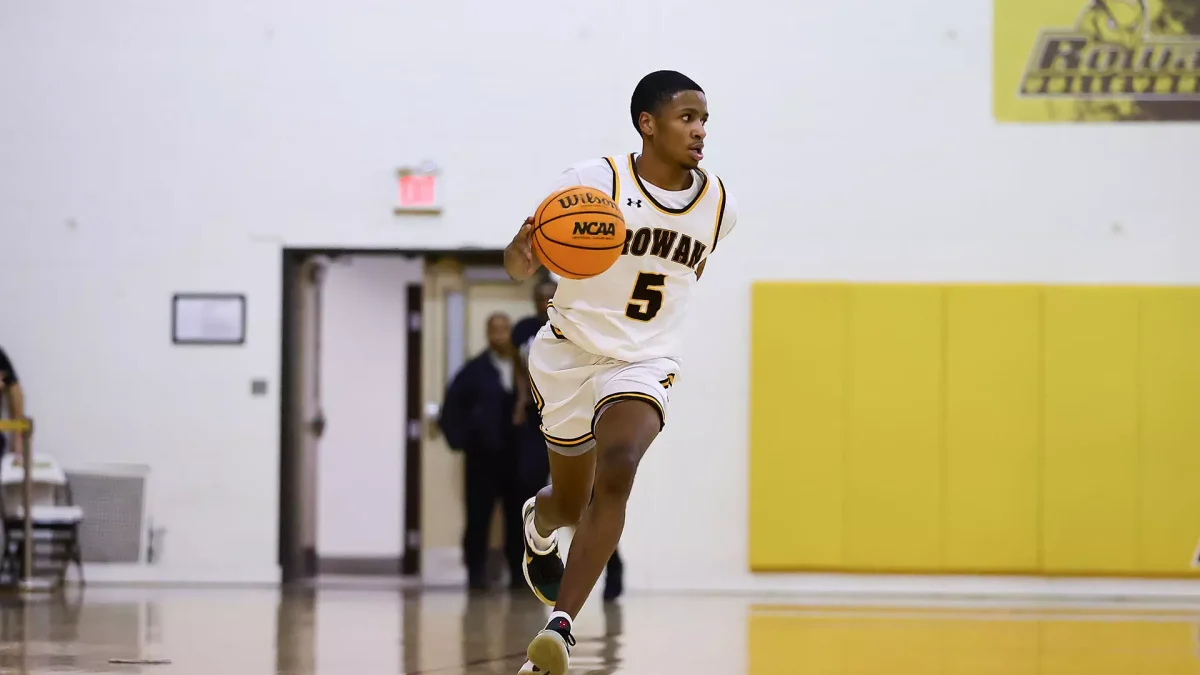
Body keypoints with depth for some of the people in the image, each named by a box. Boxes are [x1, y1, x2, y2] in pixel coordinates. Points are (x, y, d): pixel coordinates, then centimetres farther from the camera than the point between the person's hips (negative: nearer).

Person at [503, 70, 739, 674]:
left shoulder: (719, 206, -2)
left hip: (643, 364, 1)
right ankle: (538, 523, 55)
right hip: (569, 353, -1)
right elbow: (518, 268, -11)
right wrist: (527, 247, -33)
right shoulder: (594, 182, -14)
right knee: (570, 503, 14)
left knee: (617, 473, -27)